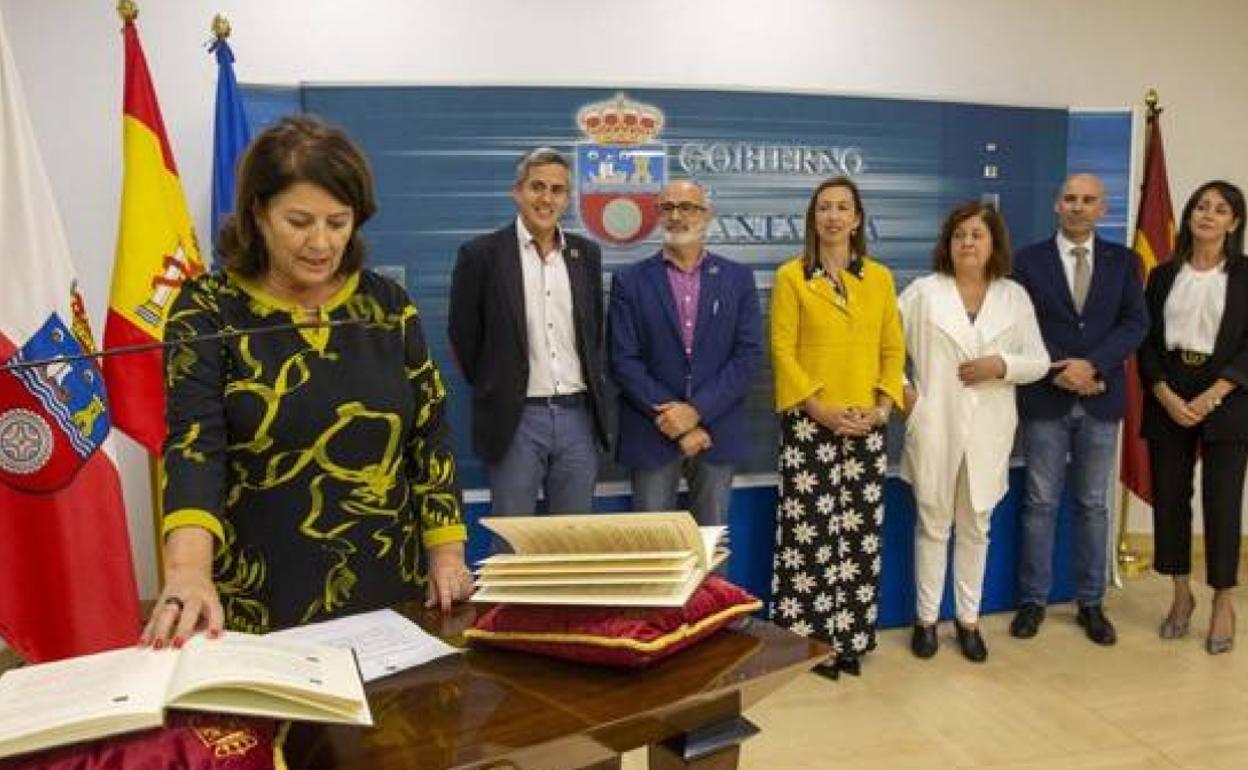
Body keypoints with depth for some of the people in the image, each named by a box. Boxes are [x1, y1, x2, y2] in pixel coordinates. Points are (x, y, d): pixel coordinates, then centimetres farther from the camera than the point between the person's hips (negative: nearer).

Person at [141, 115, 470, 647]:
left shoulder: (388, 306, 2)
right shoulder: (208, 309, -5)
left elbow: (429, 435, 4)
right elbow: (193, 443, -17)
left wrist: (446, 553, -4)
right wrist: (188, 572, -32)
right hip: (259, 603, -2)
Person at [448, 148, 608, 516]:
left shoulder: (586, 254, 9)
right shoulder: (481, 253, -4)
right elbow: (462, 339, 1)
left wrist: (594, 391, 12)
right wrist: (491, 392, 5)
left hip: (578, 416, 4)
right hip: (515, 419, -3)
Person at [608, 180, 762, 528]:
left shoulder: (738, 278, 6)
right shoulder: (630, 281, 2)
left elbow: (748, 355, -2)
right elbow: (624, 361, -5)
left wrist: (697, 411, -12)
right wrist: (671, 420, -11)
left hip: (717, 432, 1)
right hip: (652, 435, -1)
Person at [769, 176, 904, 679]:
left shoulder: (880, 277, 10)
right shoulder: (791, 276, 0)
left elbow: (893, 348, 10)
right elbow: (782, 350, -4)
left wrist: (883, 405, -3)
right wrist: (818, 407, -12)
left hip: (866, 425, 3)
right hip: (809, 422, -3)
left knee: (861, 533, 6)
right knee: (808, 532, -4)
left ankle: (850, 636, 18)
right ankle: (805, 638, 8)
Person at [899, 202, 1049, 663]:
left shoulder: (1015, 296, 4)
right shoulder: (924, 291, -1)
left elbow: (1039, 362, 5)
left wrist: (1001, 364, -13)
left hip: (988, 431, 2)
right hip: (935, 427, -2)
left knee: (975, 527, 12)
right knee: (933, 525, 8)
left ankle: (968, 620, 25)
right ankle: (926, 619, 21)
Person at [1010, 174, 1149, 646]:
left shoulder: (1123, 261, 7)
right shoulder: (1028, 260, 2)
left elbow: (1136, 323, -2)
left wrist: (1092, 366, -16)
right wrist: (1058, 372, -14)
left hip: (1100, 399, 2)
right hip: (1045, 398, -1)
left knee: (1093, 505, 10)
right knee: (1041, 504, 4)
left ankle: (1090, 603, 21)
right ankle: (1033, 600, 15)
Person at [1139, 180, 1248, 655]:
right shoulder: (1163, 275, 9)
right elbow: (1147, 343, 5)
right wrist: (1168, 397, -9)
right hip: (1168, 401, 2)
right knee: (1170, 497, 5)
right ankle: (1182, 594, 21)